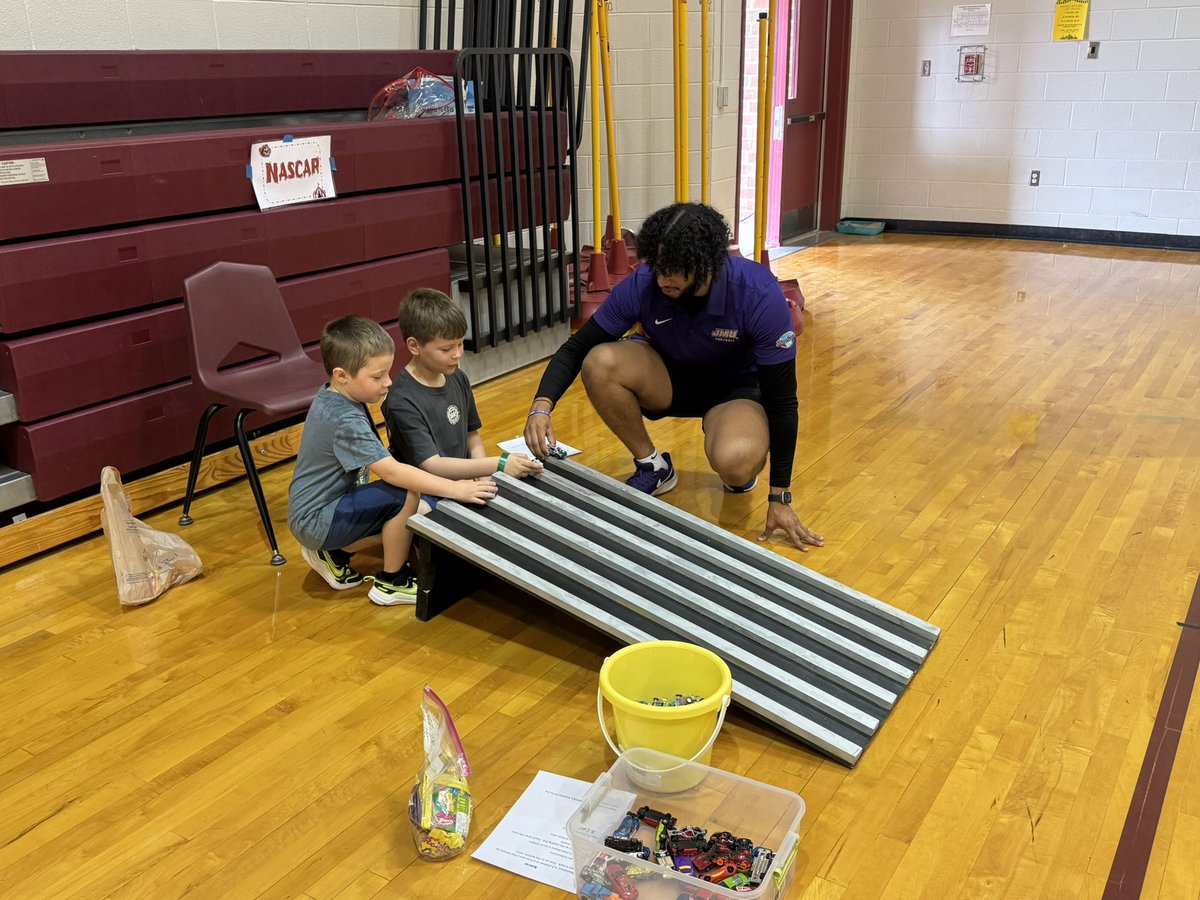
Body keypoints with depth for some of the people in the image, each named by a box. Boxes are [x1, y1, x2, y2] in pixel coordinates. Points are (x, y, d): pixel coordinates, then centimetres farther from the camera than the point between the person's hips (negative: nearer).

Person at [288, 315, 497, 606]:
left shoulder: (330, 396, 2)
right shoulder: (345, 420, -26)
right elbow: (391, 471, -34)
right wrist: (455, 489, -36)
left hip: (315, 511, 10)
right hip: (317, 522, -10)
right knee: (405, 495, -25)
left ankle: (334, 554, 16)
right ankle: (392, 583, -6)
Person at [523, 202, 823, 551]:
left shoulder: (759, 295, -30)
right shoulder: (642, 285, -25)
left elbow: (782, 399, -22)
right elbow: (576, 348, -13)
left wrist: (780, 499, -21)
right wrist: (542, 406, -33)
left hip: (738, 388, -3)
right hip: (672, 378, 3)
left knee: (734, 463, -38)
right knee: (600, 363, -28)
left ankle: (743, 471, 3)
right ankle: (652, 468, -5)